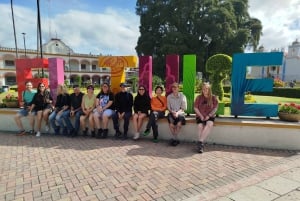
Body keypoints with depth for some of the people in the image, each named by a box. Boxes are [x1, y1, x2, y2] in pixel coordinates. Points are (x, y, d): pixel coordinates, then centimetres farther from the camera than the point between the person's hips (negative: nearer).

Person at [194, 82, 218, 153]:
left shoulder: (213, 98, 3)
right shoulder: (199, 97, 5)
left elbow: (215, 108, 1)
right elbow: (195, 108, 3)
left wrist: (209, 116, -12)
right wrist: (201, 116, -9)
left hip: (210, 116, 0)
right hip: (200, 116, 1)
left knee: (210, 124, -33)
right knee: (200, 126, -30)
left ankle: (200, 141, -35)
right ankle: (201, 144, -27)